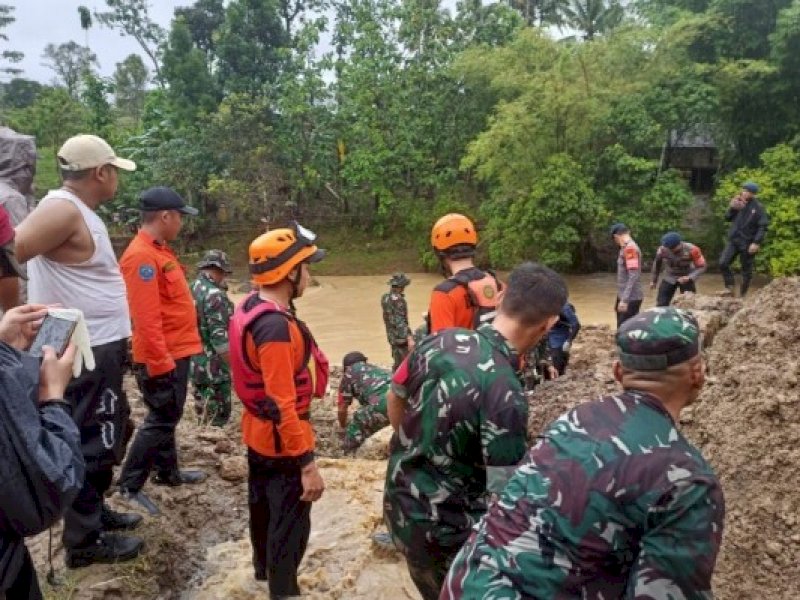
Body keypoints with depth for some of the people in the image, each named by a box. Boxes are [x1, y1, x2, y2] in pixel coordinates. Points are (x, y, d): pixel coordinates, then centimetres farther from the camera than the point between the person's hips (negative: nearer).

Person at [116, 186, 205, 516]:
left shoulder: (160, 250, 12)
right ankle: (129, 484, 10)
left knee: (168, 417, 19)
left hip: (177, 351, 10)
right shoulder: (141, 255, -21)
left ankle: (168, 472, 33)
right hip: (162, 357, -10)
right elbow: (146, 318, -25)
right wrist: (160, 361, -24)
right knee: (161, 419, -2)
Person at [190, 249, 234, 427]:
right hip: (213, 365, -9)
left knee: (202, 412, 19)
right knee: (218, 416, 1)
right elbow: (220, 338, -22)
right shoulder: (214, 295, -19)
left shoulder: (190, 290, 7)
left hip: (193, 362, 9)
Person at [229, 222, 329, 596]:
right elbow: (282, 404, -31)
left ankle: (263, 567, 50)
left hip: (257, 431, 10)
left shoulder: (248, 308, 1)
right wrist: (307, 463, -27)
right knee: (290, 523, 6)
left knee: (263, 503, 28)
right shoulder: (276, 326, -30)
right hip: (281, 439, -10)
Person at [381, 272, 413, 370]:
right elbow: (400, 321, -25)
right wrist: (409, 338, -27)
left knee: (398, 364, 16)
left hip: (392, 336, 9)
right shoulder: (397, 300, -20)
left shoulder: (385, 297, 9)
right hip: (401, 337, -9)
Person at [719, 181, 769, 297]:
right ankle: (730, 287, 3)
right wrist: (732, 208, -7)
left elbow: (763, 227, -12)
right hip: (733, 240, 5)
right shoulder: (738, 203, 6)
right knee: (723, 263, -9)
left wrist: (756, 243, -20)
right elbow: (727, 218, 12)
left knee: (746, 270, 5)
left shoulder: (759, 208, -9)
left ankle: (743, 294, 16)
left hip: (748, 243, -4)